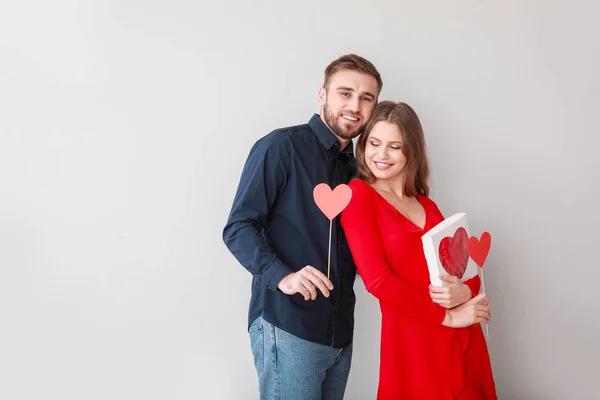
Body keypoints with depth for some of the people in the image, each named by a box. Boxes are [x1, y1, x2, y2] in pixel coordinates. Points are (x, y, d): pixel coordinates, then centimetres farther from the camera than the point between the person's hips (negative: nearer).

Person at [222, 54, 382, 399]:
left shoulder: (355, 167, 14)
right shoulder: (282, 146, -7)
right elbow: (238, 228, -11)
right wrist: (282, 276, -26)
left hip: (340, 332, 7)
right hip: (287, 327, -7)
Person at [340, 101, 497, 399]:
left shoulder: (427, 205, 11)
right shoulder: (358, 194, -7)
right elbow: (376, 279, -14)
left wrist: (465, 290, -15)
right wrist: (447, 316, -13)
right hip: (412, 342, -6)